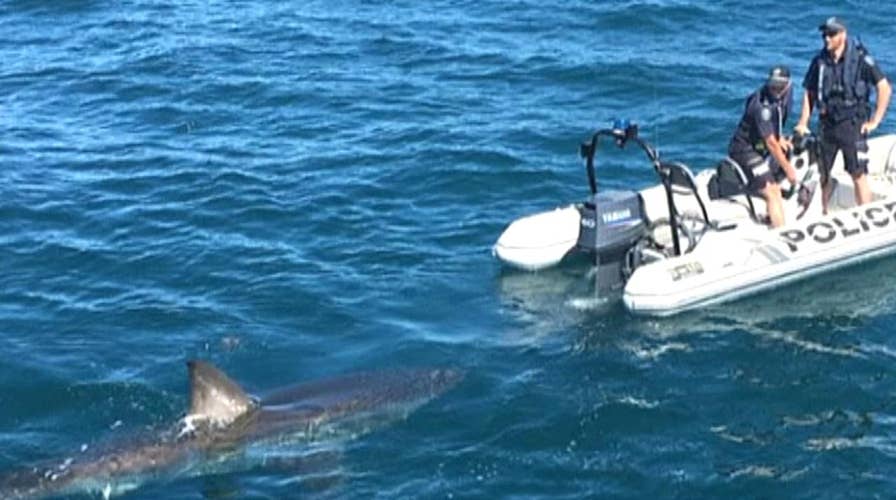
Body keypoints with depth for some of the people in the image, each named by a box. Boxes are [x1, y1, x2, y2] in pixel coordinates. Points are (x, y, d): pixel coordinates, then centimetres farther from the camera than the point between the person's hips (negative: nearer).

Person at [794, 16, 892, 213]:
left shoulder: (860, 59, -9)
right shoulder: (819, 61, 3)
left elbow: (885, 89, -7)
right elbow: (809, 93, 12)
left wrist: (875, 121, -8)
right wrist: (803, 123, 4)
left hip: (852, 125, -4)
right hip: (827, 125, 4)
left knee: (859, 175, -4)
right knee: (823, 174, 10)